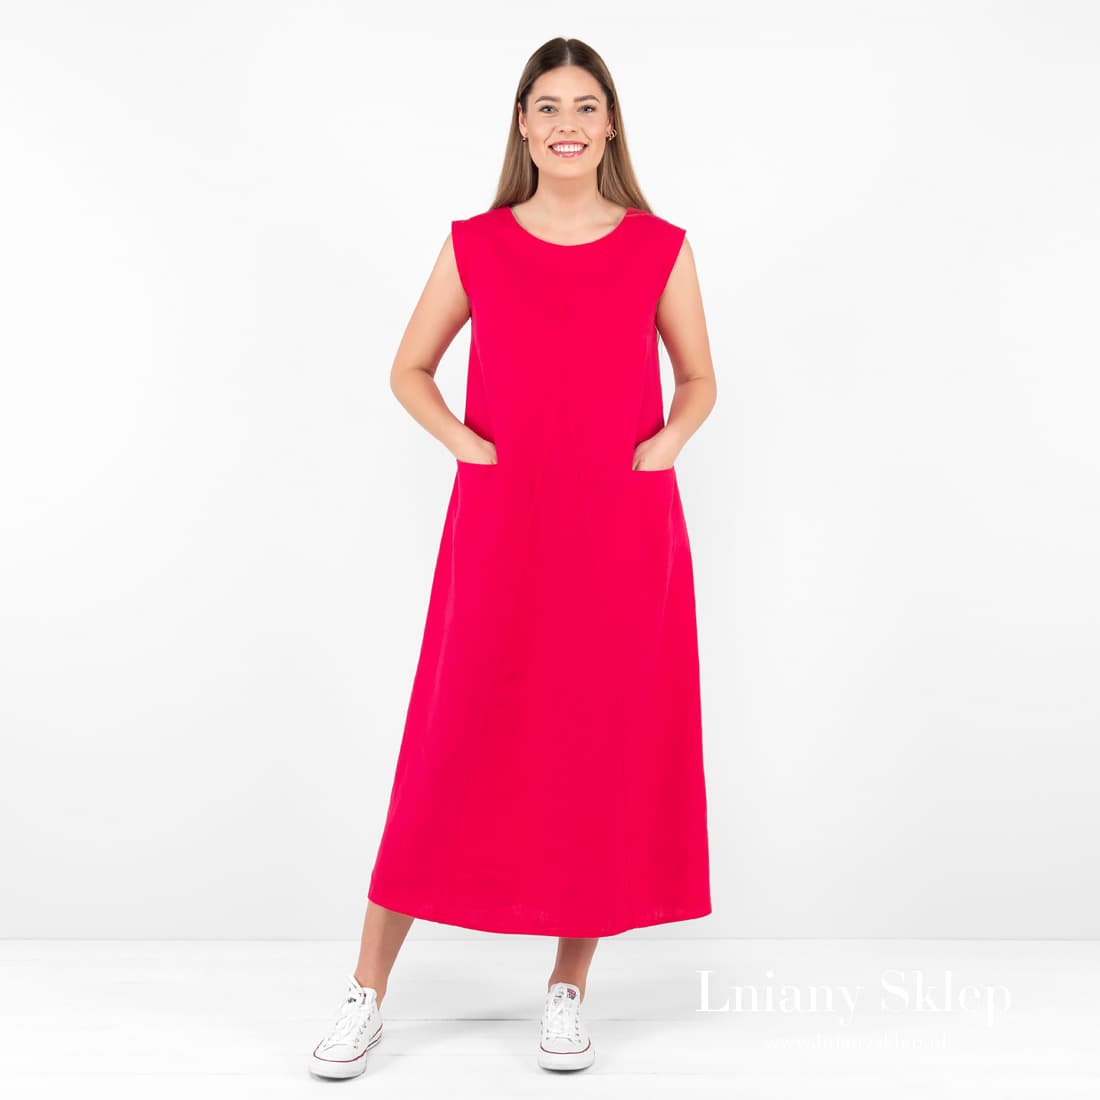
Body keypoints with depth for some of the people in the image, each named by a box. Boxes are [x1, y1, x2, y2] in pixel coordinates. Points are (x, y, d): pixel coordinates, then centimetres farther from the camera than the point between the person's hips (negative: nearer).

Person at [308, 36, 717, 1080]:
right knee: (454, 752, 1)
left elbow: (698, 379, 14)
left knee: (604, 751, 5)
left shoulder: (660, 247, 5)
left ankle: (568, 990, 22)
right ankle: (367, 995, 14)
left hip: (624, 532, 1)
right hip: (500, 527, 0)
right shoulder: (476, 245, 6)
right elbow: (409, 369, 13)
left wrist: (664, 442, -5)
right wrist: (462, 440, -4)